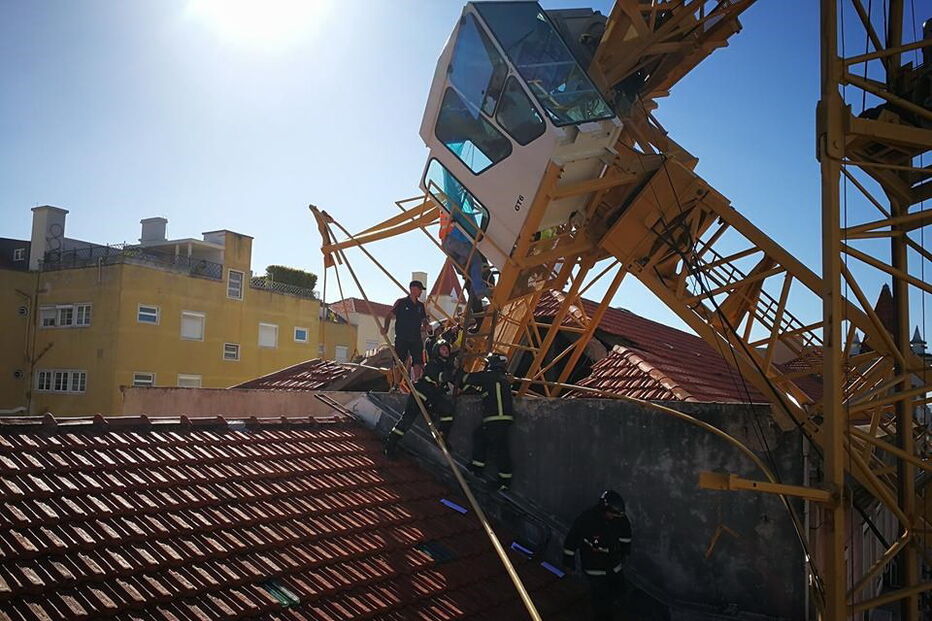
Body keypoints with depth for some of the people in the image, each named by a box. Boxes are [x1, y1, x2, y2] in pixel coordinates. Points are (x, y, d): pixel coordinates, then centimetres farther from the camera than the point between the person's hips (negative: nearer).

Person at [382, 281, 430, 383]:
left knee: (418, 362, -3)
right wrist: (386, 328, -14)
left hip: (416, 339, 4)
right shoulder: (401, 302, -2)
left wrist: (425, 326, -3)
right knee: (399, 363, 0)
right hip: (401, 339, -4)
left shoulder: (421, 305, 12)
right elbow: (389, 315, -1)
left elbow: (424, 319, 20)